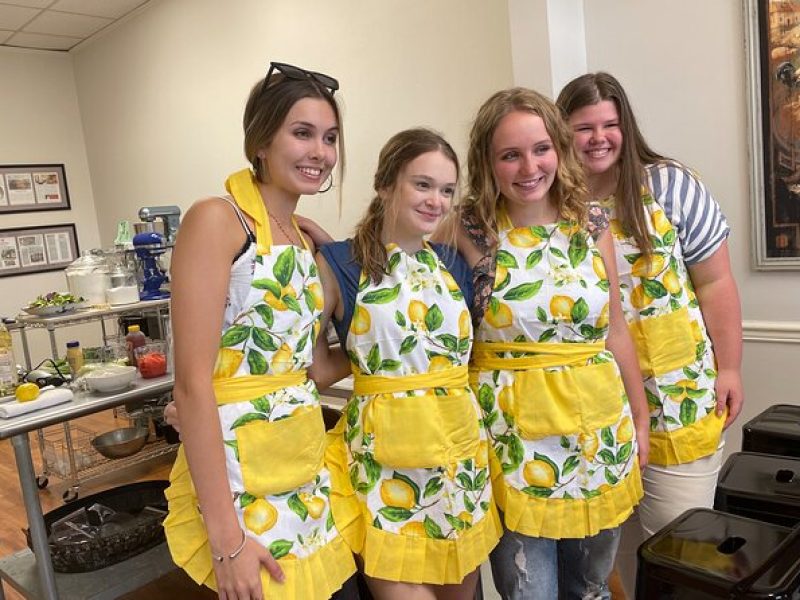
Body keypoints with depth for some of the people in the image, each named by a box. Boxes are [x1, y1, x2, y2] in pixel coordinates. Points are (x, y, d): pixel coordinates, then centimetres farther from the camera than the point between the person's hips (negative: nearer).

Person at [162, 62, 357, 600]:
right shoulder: (216, 220, -14)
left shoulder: (303, 239, 9)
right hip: (238, 470, -7)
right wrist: (225, 537, -19)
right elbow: (192, 382, -19)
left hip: (307, 462, 7)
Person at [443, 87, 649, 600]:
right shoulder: (469, 233, -10)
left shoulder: (590, 228, 1)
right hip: (515, 433, -4)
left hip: (600, 429, 4)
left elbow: (615, 331, 8)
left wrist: (641, 420, 12)